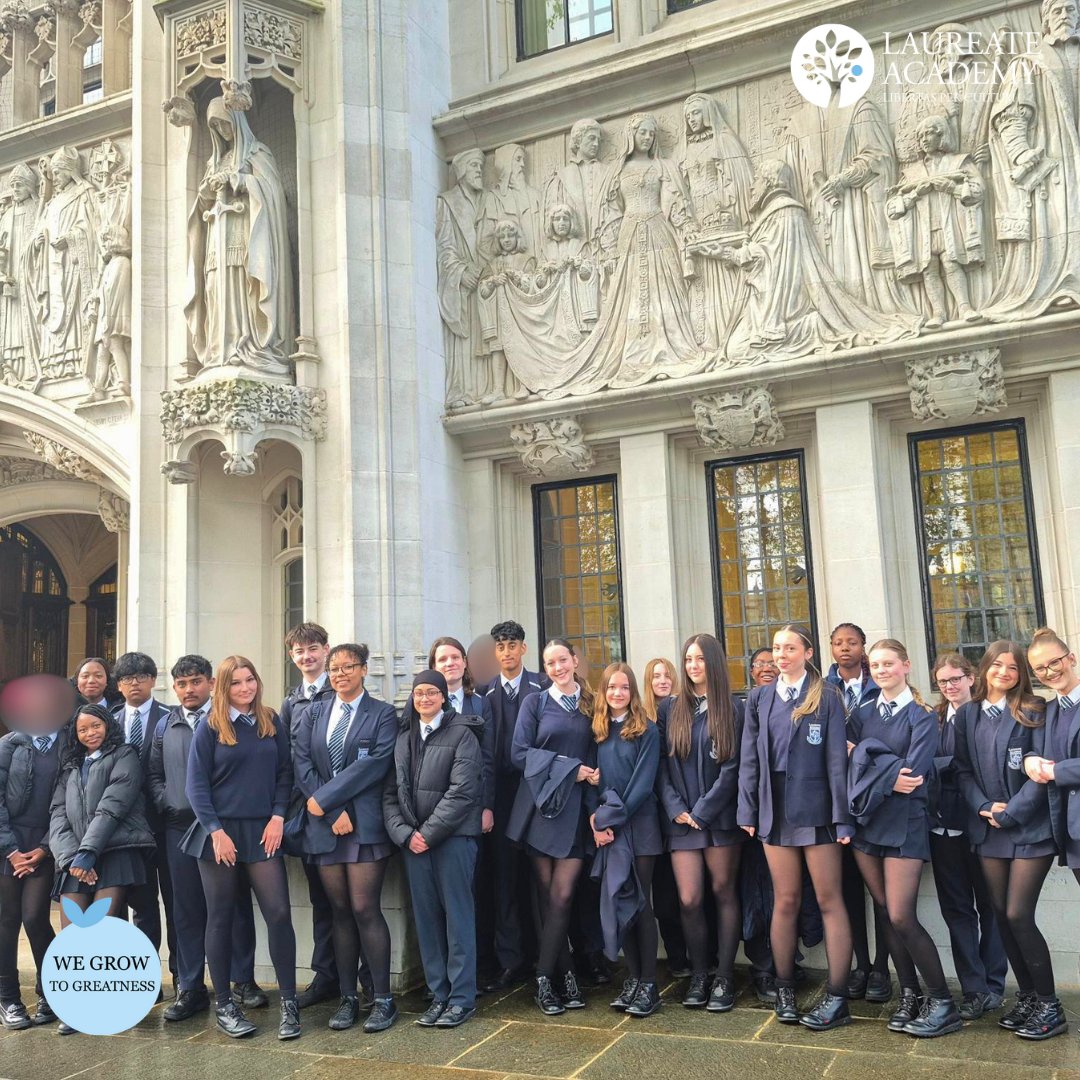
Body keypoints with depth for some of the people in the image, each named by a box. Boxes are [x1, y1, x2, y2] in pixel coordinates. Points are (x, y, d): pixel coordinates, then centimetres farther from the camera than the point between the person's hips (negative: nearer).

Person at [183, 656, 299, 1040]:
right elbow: (196, 785, -4)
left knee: (278, 913, -7)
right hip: (219, 832, -2)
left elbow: (284, 774, 9)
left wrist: (278, 817, -4)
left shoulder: (272, 723, 6)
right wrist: (215, 831, -11)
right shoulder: (210, 728, -2)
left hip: (262, 832, 2)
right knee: (220, 919, 7)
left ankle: (289, 1003, 2)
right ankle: (224, 1005, 19)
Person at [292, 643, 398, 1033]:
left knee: (365, 909, -5)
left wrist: (324, 798, -13)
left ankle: (383, 998, 5)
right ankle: (347, 997, 18)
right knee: (340, 911, 9)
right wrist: (335, 812, -10)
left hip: (365, 825, -4)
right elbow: (301, 763, 1)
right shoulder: (314, 713, 11)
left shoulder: (382, 714, 1)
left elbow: (376, 763, -12)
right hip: (324, 825, 4)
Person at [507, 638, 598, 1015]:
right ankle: (566, 973, 13)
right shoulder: (535, 703, 4)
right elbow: (520, 753, -5)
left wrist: (594, 774, -10)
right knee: (547, 894, 3)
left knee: (561, 896, -4)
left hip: (576, 807, 1)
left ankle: (545, 977, 4)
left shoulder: (592, 704, 9)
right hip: (541, 804, 0)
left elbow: (598, 755, 13)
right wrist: (570, 769, -11)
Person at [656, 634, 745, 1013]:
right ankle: (698, 975, 14)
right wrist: (676, 808, -7)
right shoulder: (670, 709, 8)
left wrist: (703, 811, -11)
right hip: (681, 820, 2)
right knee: (689, 899, -2)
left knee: (724, 893, 5)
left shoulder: (732, 710, 1)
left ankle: (724, 977, 15)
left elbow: (732, 767, -5)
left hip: (720, 816, -2)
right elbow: (661, 764, 5)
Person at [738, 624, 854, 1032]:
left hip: (815, 809, -3)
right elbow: (749, 758, 8)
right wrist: (748, 810, 2)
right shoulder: (760, 698, 9)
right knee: (785, 901, 9)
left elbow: (836, 758, -4)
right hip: (775, 810, 3)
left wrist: (841, 815, -9)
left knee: (829, 900, 1)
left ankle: (837, 997, 7)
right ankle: (784, 987, 20)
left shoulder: (826, 697, 0)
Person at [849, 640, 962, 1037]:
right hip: (866, 821, 5)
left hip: (904, 824, -5)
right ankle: (909, 995, 22)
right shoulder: (862, 714, 11)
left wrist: (874, 771, -9)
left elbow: (914, 770, -15)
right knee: (885, 914, 9)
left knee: (901, 918, -9)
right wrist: (890, 773, -15)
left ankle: (943, 1003, 4)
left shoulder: (922, 716, -3)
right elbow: (855, 759, 0)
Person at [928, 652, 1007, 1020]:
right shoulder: (933, 720, 10)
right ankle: (975, 989, 12)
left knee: (988, 904, 10)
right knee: (956, 907, 5)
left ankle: (993, 986, 19)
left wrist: (940, 764, -19)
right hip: (944, 823, 4)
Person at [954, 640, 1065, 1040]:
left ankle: (1050, 1006, 8)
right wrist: (983, 807, -10)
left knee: (1018, 916, -8)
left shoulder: (1033, 712, -4)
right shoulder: (966, 714, 8)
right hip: (988, 829, 5)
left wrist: (1010, 813, -15)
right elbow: (963, 770, 6)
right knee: (1001, 915, 8)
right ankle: (1027, 996, 24)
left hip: (1030, 827, -4)